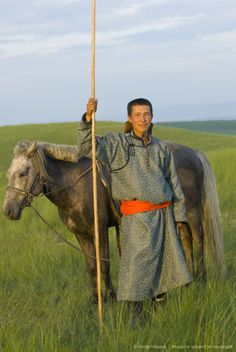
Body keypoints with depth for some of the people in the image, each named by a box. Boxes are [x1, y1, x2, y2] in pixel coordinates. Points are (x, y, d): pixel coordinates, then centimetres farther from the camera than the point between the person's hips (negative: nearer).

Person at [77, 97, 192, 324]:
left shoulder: (161, 148, 10)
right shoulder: (117, 144, -1)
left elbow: (173, 183, 15)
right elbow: (87, 147, -12)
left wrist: (178, 214, 14)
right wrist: (88, 118, -26)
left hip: (164, 213, 5)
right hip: (136, 215, -5)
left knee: (165, 261, 13)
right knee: (138, 263, -6)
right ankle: (134, 316, 1)